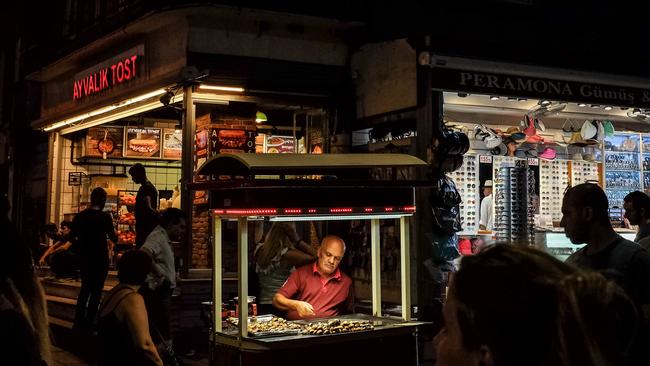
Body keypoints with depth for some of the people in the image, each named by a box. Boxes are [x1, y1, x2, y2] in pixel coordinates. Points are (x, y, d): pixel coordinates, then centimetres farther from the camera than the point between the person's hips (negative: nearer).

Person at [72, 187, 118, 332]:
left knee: (85, 288, 19)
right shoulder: (104, 217, -13)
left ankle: (78, 321, 20)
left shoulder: (79, 216, 3)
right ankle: (89, 324, 6)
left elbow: (73, 238, 6)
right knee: (96, 291, 4)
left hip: (84, 257, 5)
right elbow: (113, 238, -10)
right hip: (100, 258, -5)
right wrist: (112, 239, 12)